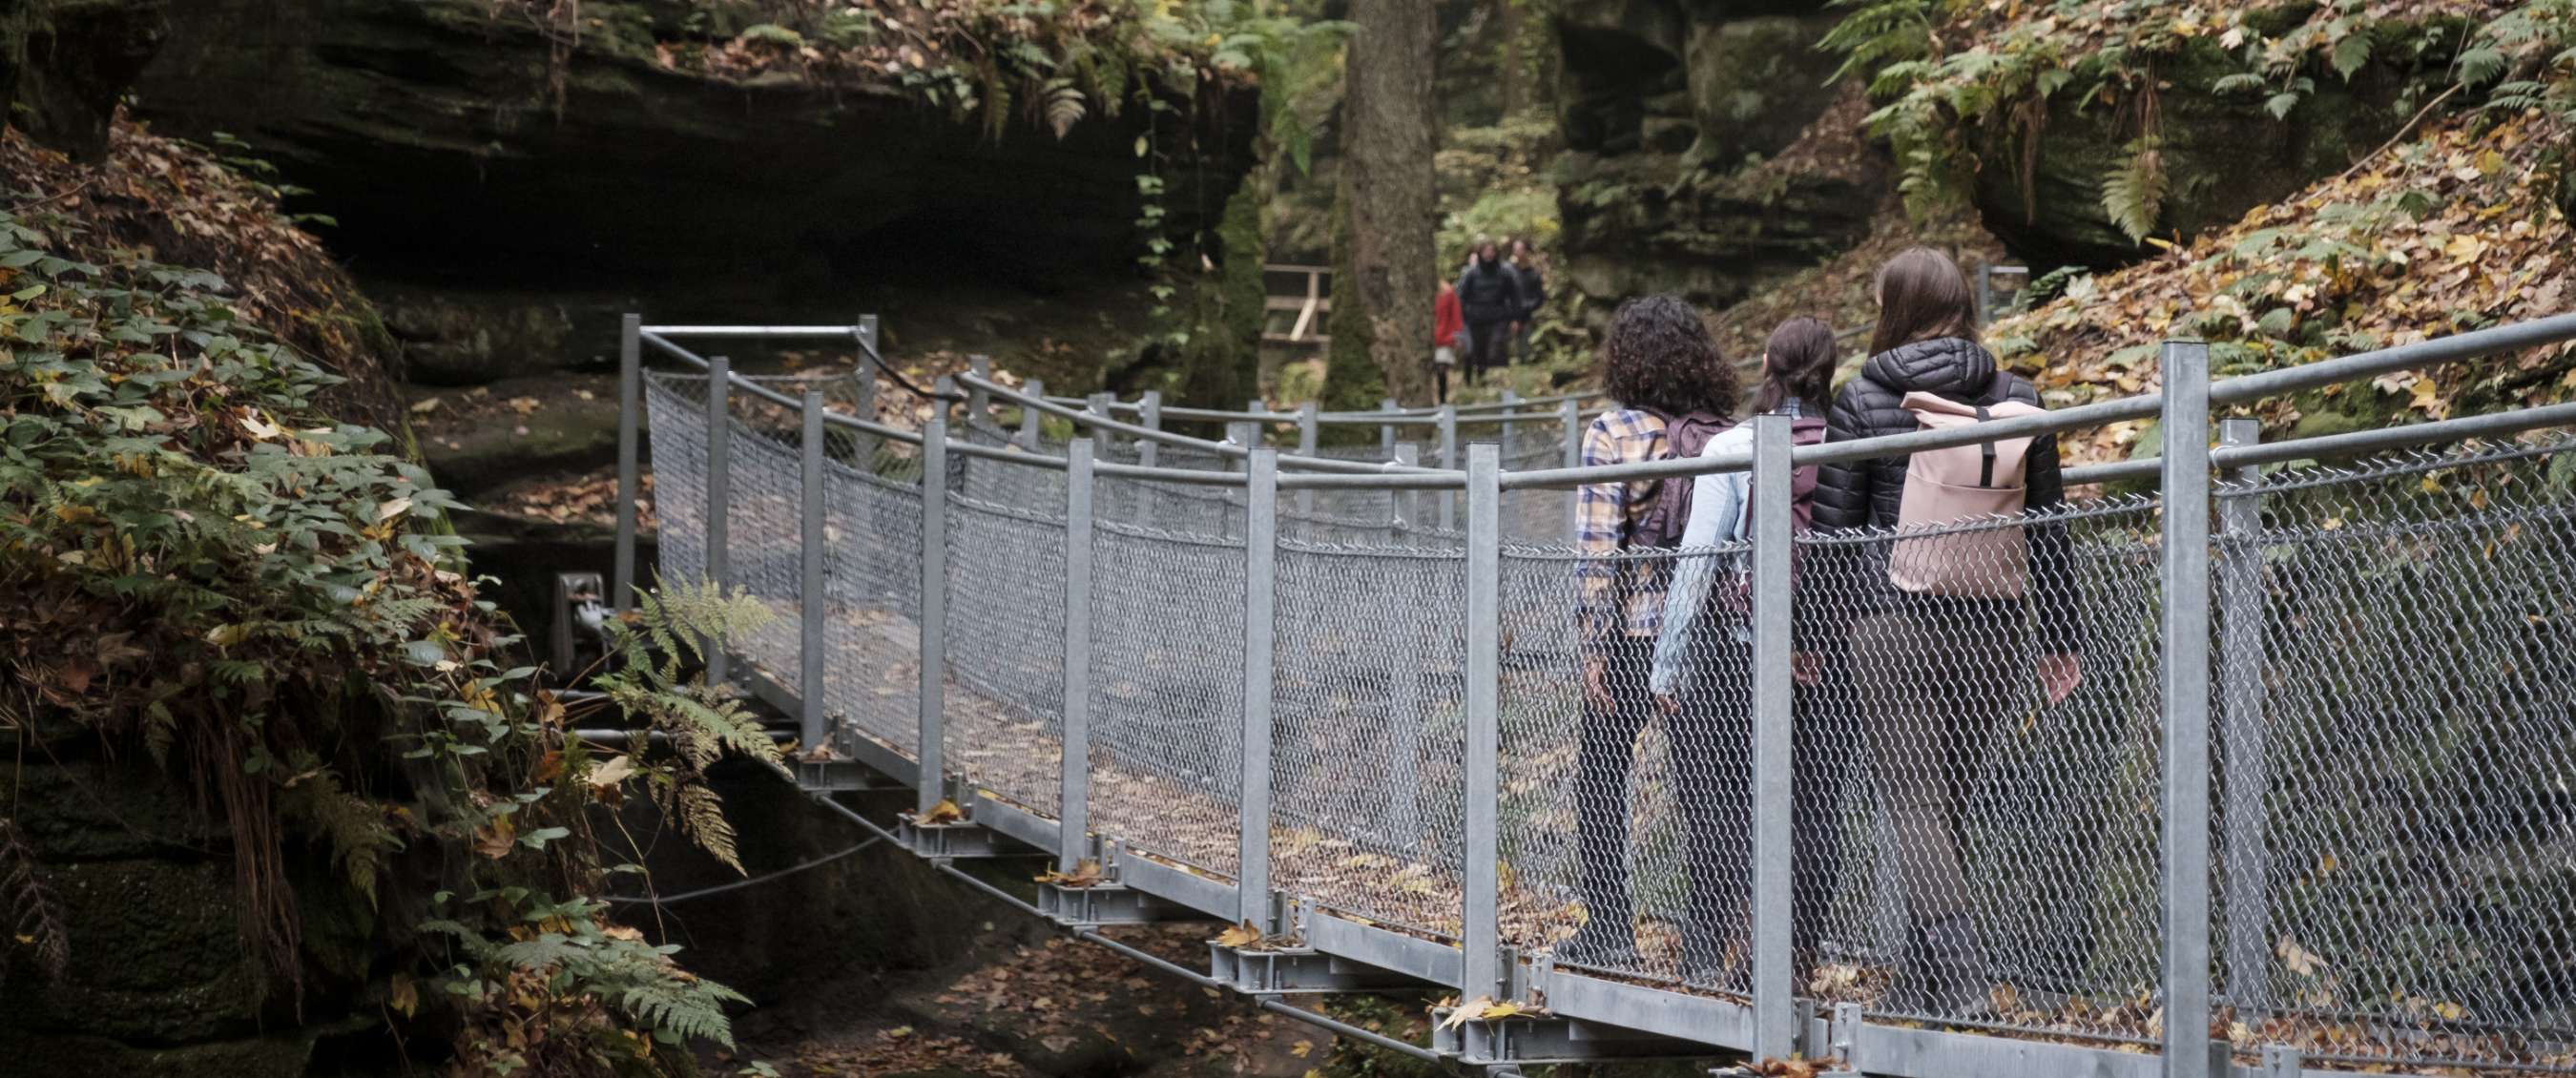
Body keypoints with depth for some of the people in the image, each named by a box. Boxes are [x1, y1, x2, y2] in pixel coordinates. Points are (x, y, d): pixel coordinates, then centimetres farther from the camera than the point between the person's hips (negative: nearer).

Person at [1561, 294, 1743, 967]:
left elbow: (1597, 550, -12)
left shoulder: (1614, 432, -6)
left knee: (1600, 778, 9)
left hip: (1635, 633, -4)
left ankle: (1609, 930, 8)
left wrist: (1593, 645, -9)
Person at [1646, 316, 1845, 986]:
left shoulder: (1733, 450, -8)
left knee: (1718, 803, 6)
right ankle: (1798, 955, 12)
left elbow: (1698, 558, -9)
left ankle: (1710, 951, 7)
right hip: (1821, 655, 2)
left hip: (1731, 652, -2)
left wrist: (1668, 662, -4)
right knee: (1811, 806, 9)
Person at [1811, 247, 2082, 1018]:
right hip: (1992, 627, 4)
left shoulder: (1863, 398, -1)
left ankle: (1959, 972, -19)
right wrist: (2059, 638, 16)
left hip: (1893, 621, -4)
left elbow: (1833, 523, -1)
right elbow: (2047, 527, 10)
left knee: (1914, 798, -4)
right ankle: (1924, 980, 18)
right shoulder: (2016, 397, 8)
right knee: (1951, 797, 12)